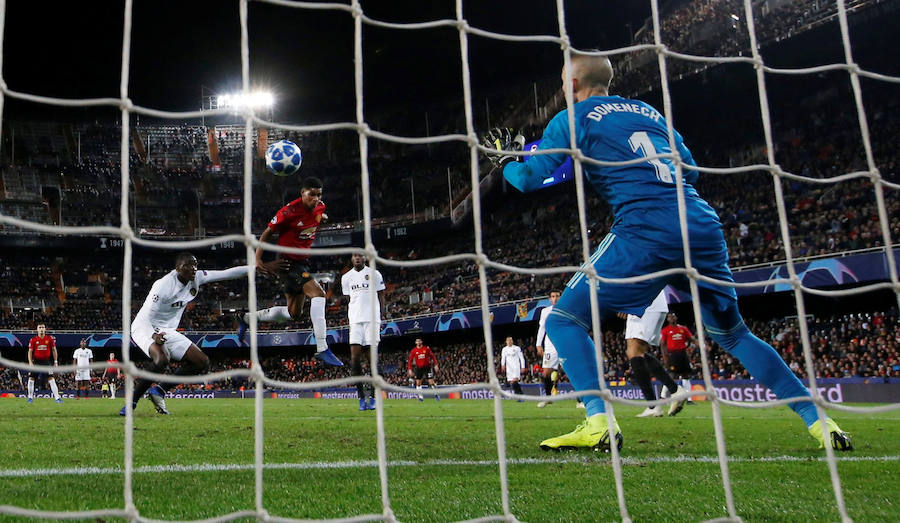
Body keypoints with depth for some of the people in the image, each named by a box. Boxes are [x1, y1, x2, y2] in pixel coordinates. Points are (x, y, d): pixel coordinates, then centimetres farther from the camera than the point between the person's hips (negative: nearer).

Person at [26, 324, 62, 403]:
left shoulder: (50, 339, 0)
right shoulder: (33, 340, -1)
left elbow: (54, 350, 6)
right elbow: (30, 351, 1)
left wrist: (55, 362, 2)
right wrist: (30, 362, -11)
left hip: (46, 361, -1)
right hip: (36, 361, 1)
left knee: (51, 378, -8)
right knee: (31, 378, -1)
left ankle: (57, 397, -8)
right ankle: (30, 397, 15)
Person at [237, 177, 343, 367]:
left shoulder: (320, 207, 0)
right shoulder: (289, 211, -20)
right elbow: (267, 233, -11)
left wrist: (322, 217, 7)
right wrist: (258, 260, -17)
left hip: (302, 262, 9)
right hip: (287, 262, -9)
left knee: (293, 313, 14)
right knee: (318, 294, -26)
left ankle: (247, 318, 34)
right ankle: (322, 349, -28)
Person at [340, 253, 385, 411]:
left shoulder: (374, 274, 5)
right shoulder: (346, 277, 12)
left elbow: (381, 296, 8)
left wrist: (380, 318, 2)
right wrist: (350, 317, 12)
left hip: (372, 319, -2)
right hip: (355, 320, 2)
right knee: (355, 357, -6)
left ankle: (372, 397, 2)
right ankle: (361, 396, 1)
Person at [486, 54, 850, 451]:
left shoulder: (572, 119, 10)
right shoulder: (649, 112, 27)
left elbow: (529, 179, 6)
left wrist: (505, 159, 26)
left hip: (647, 229, -6)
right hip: (703, 224, 6)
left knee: (564, 319, 3)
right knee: (733, 334, 22)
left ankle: (598, 420, -14)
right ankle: (817, 420, 18)